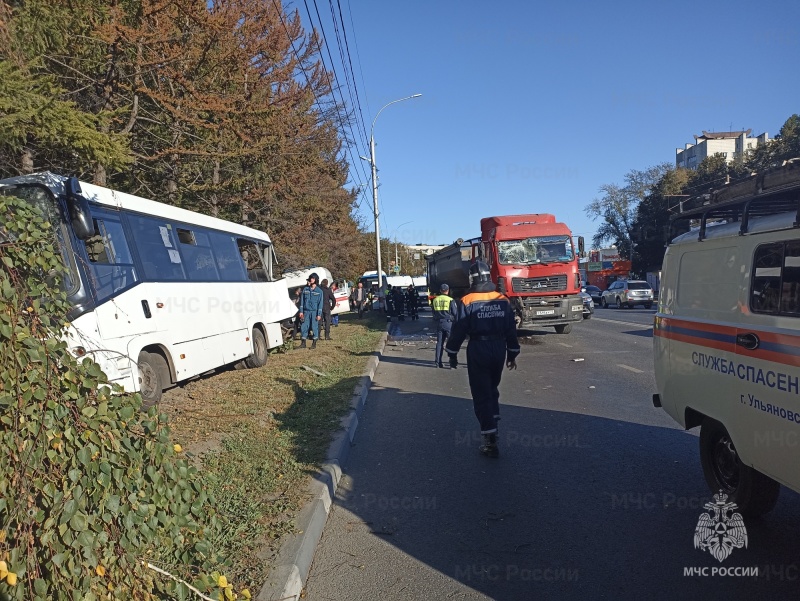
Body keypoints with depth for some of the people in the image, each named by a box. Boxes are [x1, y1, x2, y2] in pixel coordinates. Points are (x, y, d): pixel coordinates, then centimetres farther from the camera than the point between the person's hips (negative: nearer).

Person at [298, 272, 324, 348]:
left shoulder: (319, 291, -1)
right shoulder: (305, 289, 5)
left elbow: (320, 303, -3)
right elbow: (302, 300, 8)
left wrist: (319, 314, -9)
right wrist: (301, 311, 3)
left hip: (314, 312, -2)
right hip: (306, 311, 2)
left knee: (315, 327, 0)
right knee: (304, 327, 2)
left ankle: (314, 343, 11)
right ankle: (303, 343, 12)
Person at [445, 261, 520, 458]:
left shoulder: (467, 302, -11)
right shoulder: (503, 300, 2)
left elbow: (459, 330, -10)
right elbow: (511, 330, 7)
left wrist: (452, 353, 2)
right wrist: (512, 354, 16)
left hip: (478, 350, -4)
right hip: (499, 349, 5)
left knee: (481, 394, 1)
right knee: (492, 389, 24)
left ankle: (489, 438, -1)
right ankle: (492, 425, 31)